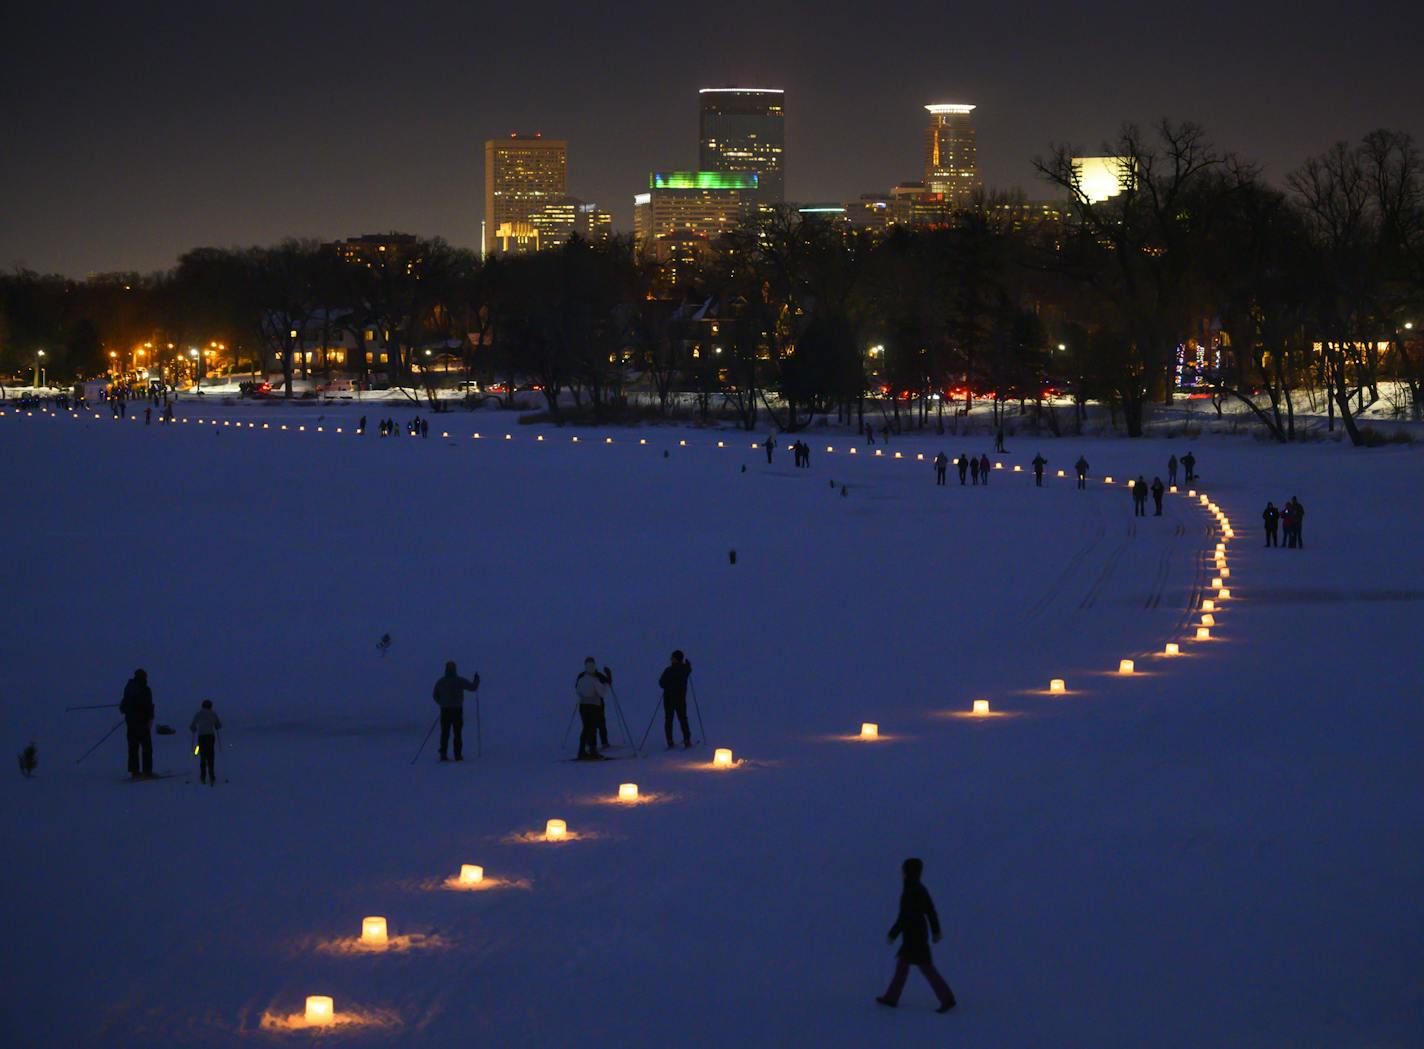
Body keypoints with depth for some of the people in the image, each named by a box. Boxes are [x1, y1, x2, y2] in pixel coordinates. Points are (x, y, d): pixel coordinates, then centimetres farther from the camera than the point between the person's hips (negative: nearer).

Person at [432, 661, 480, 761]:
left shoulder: (440, 682, 2)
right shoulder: (459, 681, -7)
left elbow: (435, 696, 11)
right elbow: (473, 687, -1)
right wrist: (477, 680, 19)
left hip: (445, 711, 2)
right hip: (457, 710, -2)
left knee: (445, 733, 7)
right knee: (458, 733, 3)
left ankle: (443, 754, 1)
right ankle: (458, 755, 1)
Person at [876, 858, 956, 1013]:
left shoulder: (909, 892, -21)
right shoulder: (921, 889, 6)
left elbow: (904, 917, -22)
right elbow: (931, 911, 11)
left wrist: (893, 934, -13)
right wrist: (936, 931, 18)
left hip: (913, 934, -9)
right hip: (921, 931, 9)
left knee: (926, 967, -5)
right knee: (902, 964, 17)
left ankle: (947, 999, -6)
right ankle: (891, 998, 23)